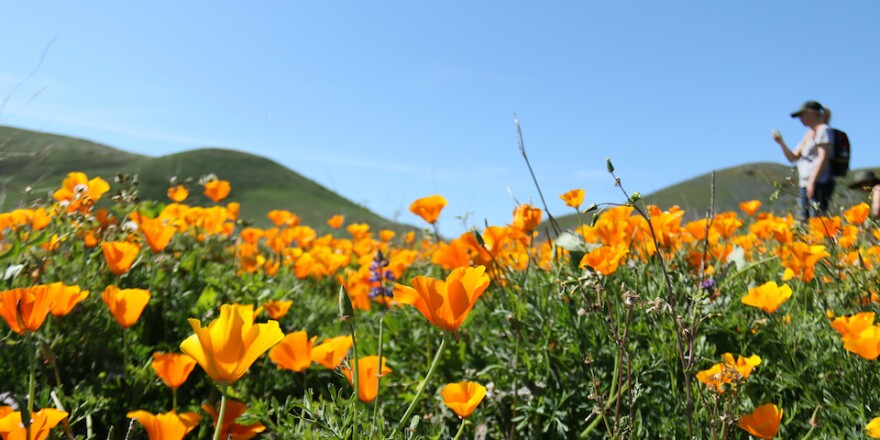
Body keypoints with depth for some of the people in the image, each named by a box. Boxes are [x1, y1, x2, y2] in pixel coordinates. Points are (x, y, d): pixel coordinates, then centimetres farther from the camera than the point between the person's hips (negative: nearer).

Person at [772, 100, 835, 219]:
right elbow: (793, 158, 20)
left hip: (819, 184, -8)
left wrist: (812, 181, -18)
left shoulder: (824, 130, -2)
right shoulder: (808, 135, 23)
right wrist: (781, 142, 5)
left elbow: (823, 158, -12)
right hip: (805, 184, 8)